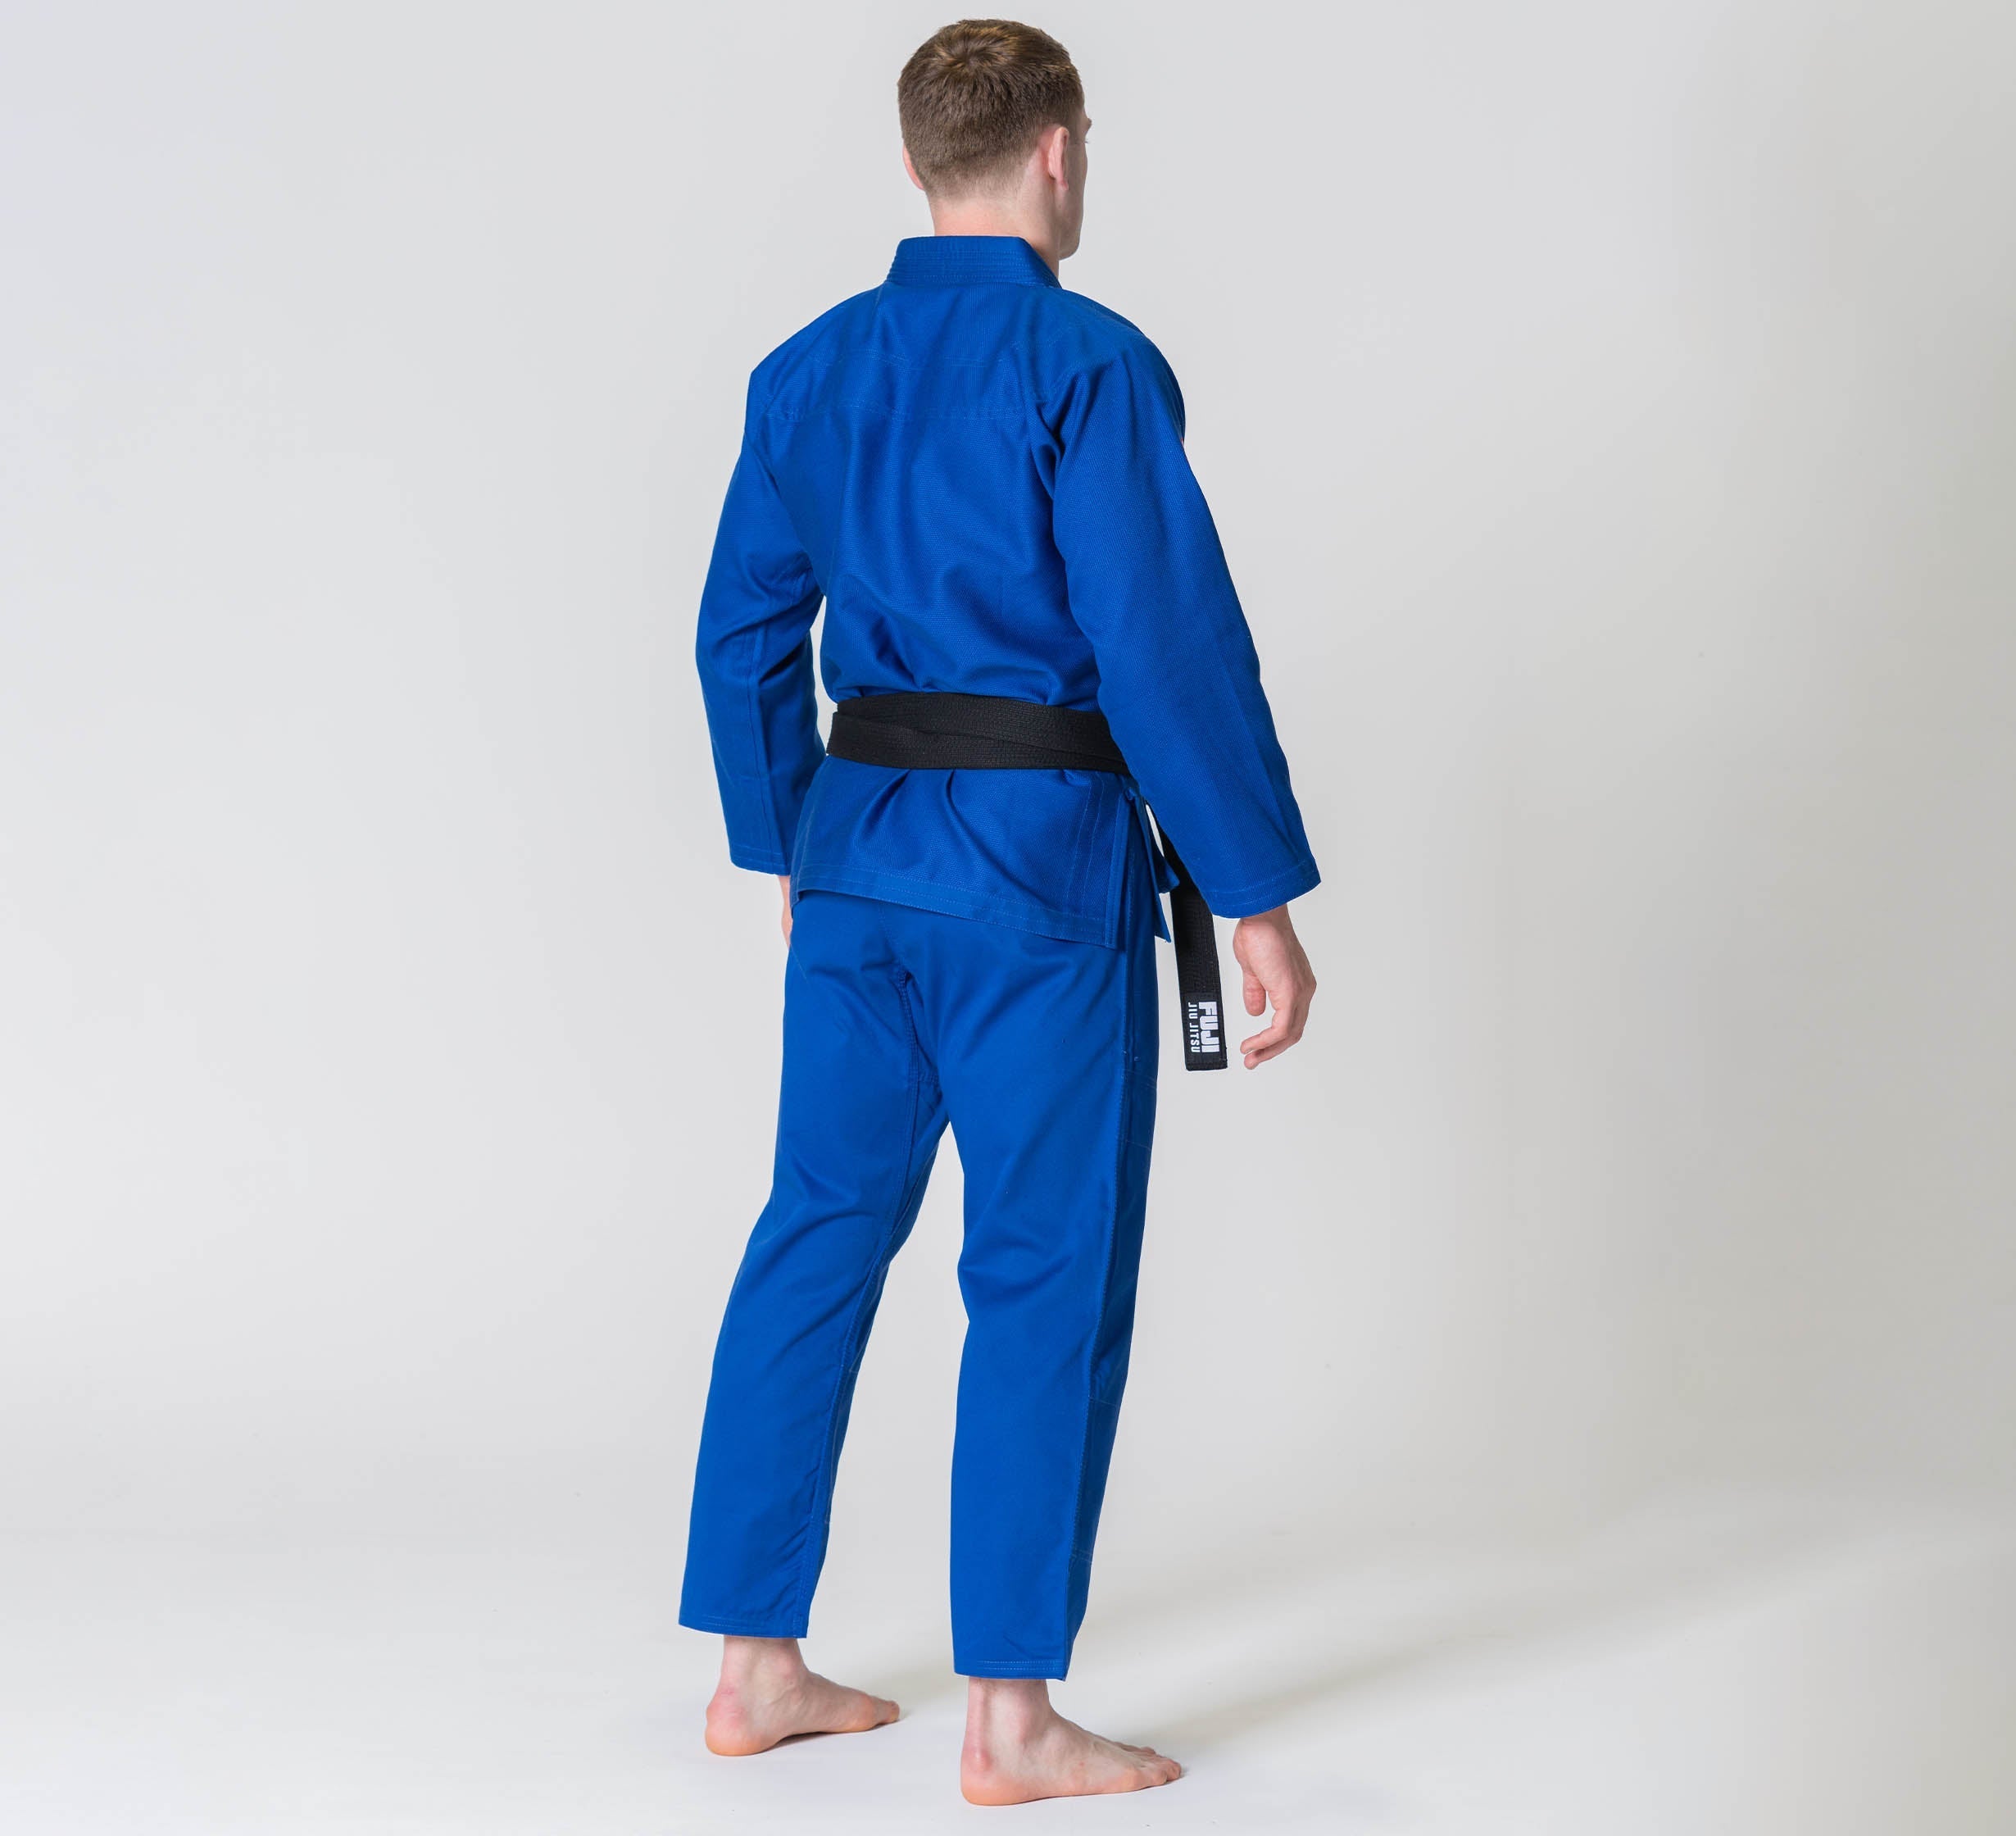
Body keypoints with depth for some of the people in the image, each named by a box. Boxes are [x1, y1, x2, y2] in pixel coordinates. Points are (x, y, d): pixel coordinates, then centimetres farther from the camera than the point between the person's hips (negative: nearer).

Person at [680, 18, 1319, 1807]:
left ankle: (756, 1665, 21)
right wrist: (1260, 898, -10)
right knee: (1048, 1274, 1)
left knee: (818, 1237, 13)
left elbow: (743, 634, 13)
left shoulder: (810, 369, 8)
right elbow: (1173, 646, -15)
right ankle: (1012, 1719, 7)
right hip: (1043, 863, -6)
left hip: (861, 854, 7)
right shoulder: (1090, 365, -12)